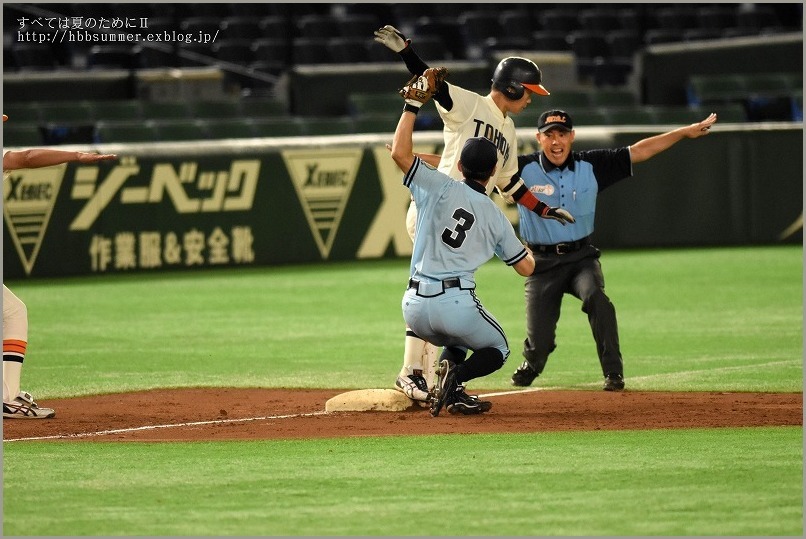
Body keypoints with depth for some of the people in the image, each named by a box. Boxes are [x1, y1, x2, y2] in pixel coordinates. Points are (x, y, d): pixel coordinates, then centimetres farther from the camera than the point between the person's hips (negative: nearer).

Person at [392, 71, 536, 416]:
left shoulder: (442, 189, 3)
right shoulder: (495, 216, 8)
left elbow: (400, 153, -5)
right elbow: (526, 268, 16)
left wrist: (413, 104, 2)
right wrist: (527, 246, 39)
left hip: (415, 309, 2)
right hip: (456, 304, -2)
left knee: (457, 339, 33)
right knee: (498, 349, 22)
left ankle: (451, 389, 2)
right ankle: (456, 376, -10)